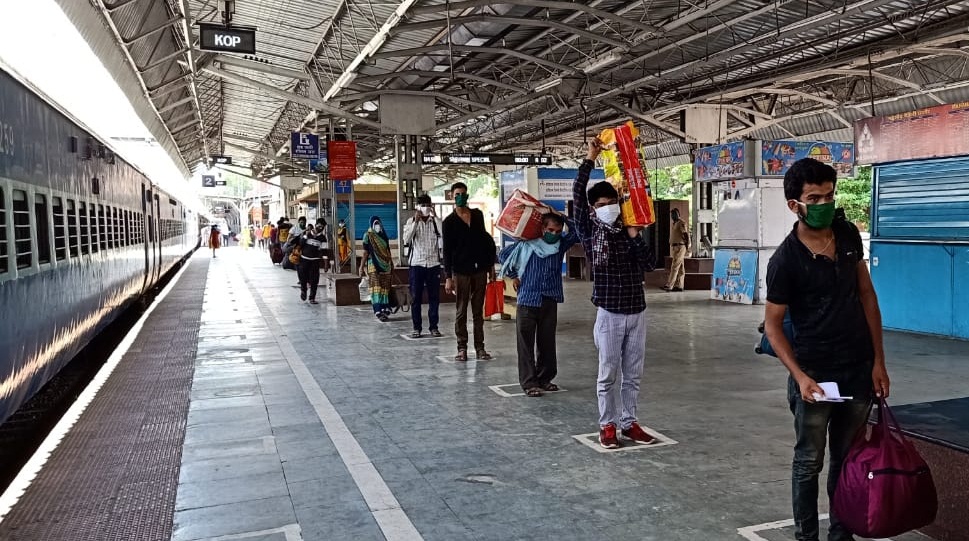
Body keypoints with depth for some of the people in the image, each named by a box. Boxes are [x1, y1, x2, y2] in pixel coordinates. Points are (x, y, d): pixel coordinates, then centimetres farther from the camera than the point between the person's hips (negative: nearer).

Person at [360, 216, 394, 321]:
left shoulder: (384, 236, 12)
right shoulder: (368, 236, -2)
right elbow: (365, 252, -5)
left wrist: (391, 265, 16)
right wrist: (362, 266, -11)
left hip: (385, 265, 5)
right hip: (373, 265, -5)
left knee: (385, 287, 2)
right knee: (376, 287, -9)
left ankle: (384, 309, 6)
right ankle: (379, 312, -11)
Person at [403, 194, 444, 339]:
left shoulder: (436, 221, 5)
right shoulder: (411, 221, 3)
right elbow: (406, 240, -12)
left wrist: (435, 217, -16)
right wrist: (416, 222, -17)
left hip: (433, 264, 1)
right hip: (416, 264, -1)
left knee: (434, 297, 4)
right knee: (415, 297, 2)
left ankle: (433, 326, 13)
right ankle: (417, 327, 10)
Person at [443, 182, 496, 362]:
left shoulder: (478, 215, 10)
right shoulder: (449, 222, -1)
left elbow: (485, 239, 15)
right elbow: (447, 251, -4)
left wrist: (490, 265, 10)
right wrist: (448, 277, -10)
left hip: (480, 269, 3)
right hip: (460, 271, -3)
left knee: (478, 312, 7)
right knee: (461, 312, 2)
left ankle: (479, 347, 11)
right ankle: (462, 348, 9)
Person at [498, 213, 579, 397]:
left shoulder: (561, 244, 7)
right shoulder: (526, 244, -1)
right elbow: (503, 255, 10)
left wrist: (565, 219, -9)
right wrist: (514, 276, 7)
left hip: (550, 301, 3)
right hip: (528, 300, -3)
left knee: (547, 343, 10)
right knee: (526, 344, -2)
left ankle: (544, 378, 23)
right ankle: (529, 382, 3)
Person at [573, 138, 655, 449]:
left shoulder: (628, 232, 7)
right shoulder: (590, 232, -3)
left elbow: (646, 264, -1)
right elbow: (577, 195, -12)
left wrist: (635, 235, -11)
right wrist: (590, 159, -12)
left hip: (637, 311, 4)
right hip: (609, 313, -4)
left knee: (633, 374, 11)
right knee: (608, 374, 4)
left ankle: (629, 422, 22)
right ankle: (607, 425, 16)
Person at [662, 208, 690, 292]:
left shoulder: (681, 223, -11)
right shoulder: (675, 223, 18)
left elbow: (686, 235, -14)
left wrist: (687, 248, -16)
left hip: (680, 247, -9)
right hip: (675, 247, 9)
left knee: (675, 267, -12)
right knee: (680, 268, 9)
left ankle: (669, 285, -16)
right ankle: (679, 286, 9)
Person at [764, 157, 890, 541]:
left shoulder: (848, 236, 0)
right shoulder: (785, 261, -15)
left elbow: (866, 296, 8)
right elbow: (772, 325, -10)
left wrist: (879, 360, 5)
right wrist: (800, 376, -20)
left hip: (859, 369, 5)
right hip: (815, 374, -5)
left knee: (847, 460, 16)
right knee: (809, 463, 8)